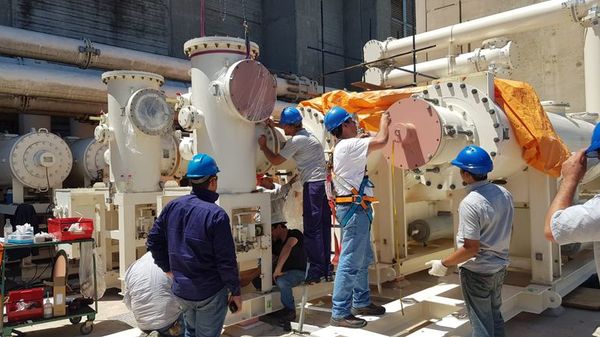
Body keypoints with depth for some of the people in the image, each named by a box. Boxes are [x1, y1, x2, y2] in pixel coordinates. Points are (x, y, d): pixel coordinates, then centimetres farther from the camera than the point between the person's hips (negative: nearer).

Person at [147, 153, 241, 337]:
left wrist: (168, 268, 15)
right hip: (210, 292, -5)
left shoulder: (172, 206, -4)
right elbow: (226, 260, -19)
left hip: (181, 288, 6)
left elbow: (153, 240, 4)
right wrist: (236, 292, -8)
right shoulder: (216, 214, -23)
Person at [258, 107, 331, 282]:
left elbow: (275, 160, -7)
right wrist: (273, 124, 32)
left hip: (313, 183, -10)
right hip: (323, 181, 10)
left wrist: (263, 146, 8)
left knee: (312, 228, -6)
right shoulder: (306, 134, 17)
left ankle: (316, 270, -2)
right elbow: (291, 128, 41)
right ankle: (326, 267, 17)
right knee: (323, 226, 11)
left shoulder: (297, 140, -11)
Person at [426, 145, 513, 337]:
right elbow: (508, 230, 10)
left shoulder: (470, 203, -26)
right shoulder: (504, 193, -2)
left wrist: (444, 264, -14)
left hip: (477, 272, -7)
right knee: (495, 316, 24)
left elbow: (471, 248, -25)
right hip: (499, 267, 8)